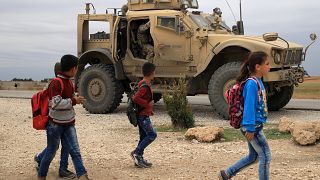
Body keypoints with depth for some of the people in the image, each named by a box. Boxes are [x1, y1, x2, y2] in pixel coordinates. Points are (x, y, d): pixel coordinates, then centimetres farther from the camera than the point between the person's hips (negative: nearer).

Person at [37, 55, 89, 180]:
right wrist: (74, 101, -21)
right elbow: (56, 103, -28)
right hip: (55, 124, -7)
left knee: (75, 151, -4)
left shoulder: (69, 82, 7)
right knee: (51, 152, 9)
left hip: (69, 124, 7)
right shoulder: (56, 83, -20)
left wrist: (75, 98, 5)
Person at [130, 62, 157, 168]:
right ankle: (137, 153, -8)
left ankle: (139, 159, 16)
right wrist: (147, 104, -20)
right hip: (143, 115, -10)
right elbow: (135, 98, -29)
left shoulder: (142, 84, 12)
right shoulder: (145, 86, -19)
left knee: (144, 136, 12)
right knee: (152, 134, -10)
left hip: (142, 115, 10)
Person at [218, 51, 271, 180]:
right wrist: (250, 128, -23)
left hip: (255, 125, 10)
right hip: (253, 126, -10)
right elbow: (249, 106, -22)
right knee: (265, 156, -1)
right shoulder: (252, 83, -19)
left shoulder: (258, 82, 10)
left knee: (253, 156, 19)